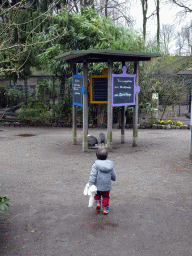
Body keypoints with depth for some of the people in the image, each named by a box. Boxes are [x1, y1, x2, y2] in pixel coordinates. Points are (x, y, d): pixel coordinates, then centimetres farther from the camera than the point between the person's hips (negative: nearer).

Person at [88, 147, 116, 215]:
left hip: (98, 186, -2)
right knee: (106, 197, 16)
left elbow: (93, 175, -20)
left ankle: (98, 203, 9)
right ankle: (105, 209, 19)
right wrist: (114, 178, 33)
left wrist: (90, 184, -18)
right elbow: (113, 175, 11)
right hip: (107, 186, 2)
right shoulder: (110, 165, 0)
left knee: (97, 195, 25)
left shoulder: (96, 164, -13)